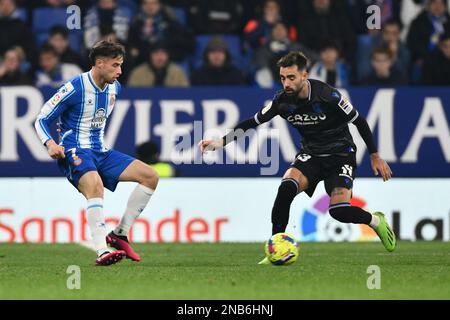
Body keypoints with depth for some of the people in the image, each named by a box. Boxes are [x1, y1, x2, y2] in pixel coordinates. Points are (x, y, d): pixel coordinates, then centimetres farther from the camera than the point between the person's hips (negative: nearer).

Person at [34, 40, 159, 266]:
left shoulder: (114, 88, 9)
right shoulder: (75, 88, -14)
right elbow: (42, 119, -9)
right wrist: (50, 144, -25)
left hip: (100, 152, 8)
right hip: (74, 152, -8)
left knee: (150, 176, -2)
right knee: (95, 185, -38)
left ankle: (119, 234, 4)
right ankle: (102, 252, -44)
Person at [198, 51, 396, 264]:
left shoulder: (327, 95, -22)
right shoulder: (282, 101, -10)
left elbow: (359, 121, -10)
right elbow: (252, 122, 0)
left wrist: (375, 156, -5)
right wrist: (220, 142, -9)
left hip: (340, 155, -4)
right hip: (311, 155, 4)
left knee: (339, 211, -22)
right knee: (286, 188, -26)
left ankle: (376, 221, 12)